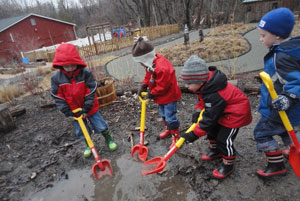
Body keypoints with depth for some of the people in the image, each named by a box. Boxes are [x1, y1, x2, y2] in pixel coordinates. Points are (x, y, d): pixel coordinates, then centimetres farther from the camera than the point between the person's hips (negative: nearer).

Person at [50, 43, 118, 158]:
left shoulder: (85, 73, -18)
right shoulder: (56, 78, -12)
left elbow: (91, 92, -16)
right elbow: (58, 97, -8)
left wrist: (86, 108, -17)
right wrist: (67, 112, -11)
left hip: (89, 108, -2)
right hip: (74, 111, 2)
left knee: (100, 125, 8)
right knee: (81, 130, 17)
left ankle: (109, 140, 33)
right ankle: (88, 145, 40)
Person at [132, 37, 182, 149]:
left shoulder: (161, 68, -34)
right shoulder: (150, 63, -3)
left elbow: (162, 85, -30)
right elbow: (148, 76, 10)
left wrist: (152, 94, -19)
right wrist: (143, 86, -5)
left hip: (169, 95, -10)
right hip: (162, 97, 10)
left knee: (170, 117, -2)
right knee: (163, 114, 25)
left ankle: (176, 137, 16)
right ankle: (168, 129, 47)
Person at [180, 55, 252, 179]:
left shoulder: (214, 95, -39)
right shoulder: (207, 84, -12)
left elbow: (209, 118, -33)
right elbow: (203, 99, 8)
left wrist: (194, 134, -27)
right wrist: (198, 110, -9)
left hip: (236, 113, -9)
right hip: (223, 110, 10)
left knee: (224, 140, -7)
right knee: (212, 129, 19)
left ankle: (228, 165, 16)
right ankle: (215, 150, 43)